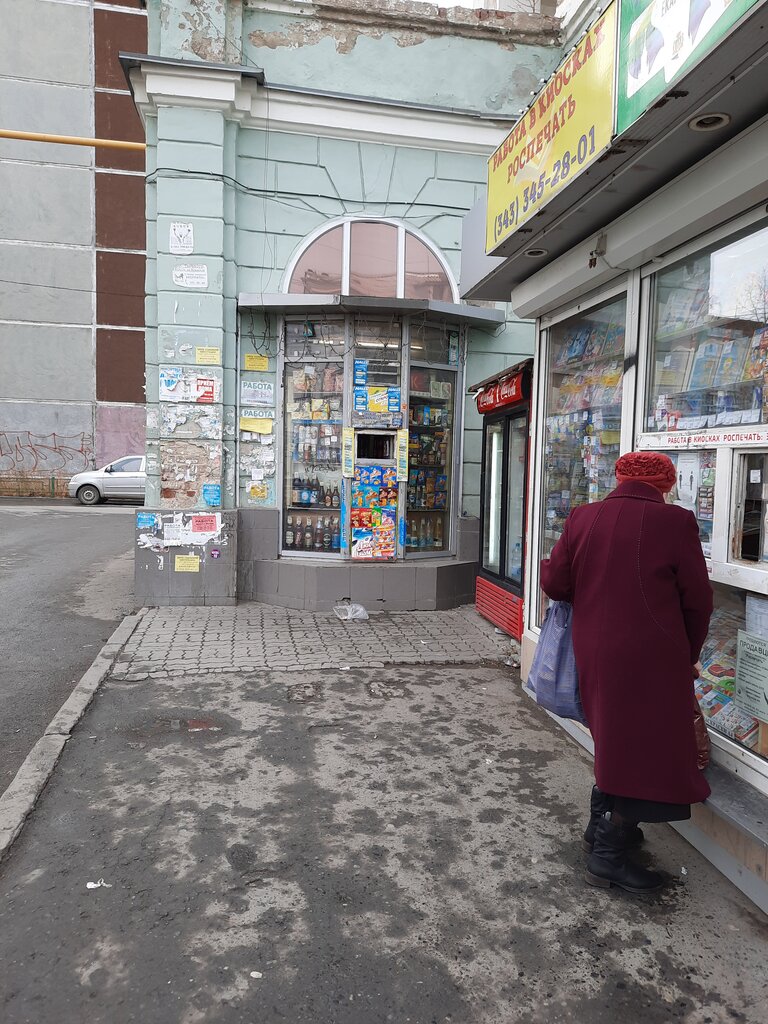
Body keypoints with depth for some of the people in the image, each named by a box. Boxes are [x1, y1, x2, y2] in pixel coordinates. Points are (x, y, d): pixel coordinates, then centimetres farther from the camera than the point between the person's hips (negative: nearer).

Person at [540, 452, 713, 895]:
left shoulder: (583, 517, -1)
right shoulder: (675, 521, -11)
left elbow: (555, 583, 1)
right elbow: (698, 600, -5)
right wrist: (689, 655, 10)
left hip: (595, 653, 5)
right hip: (651, 658, -5)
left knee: (615, 737, 23)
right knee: (647, 747, 9)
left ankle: (603, 824, 38)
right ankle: (609, 854, 15)